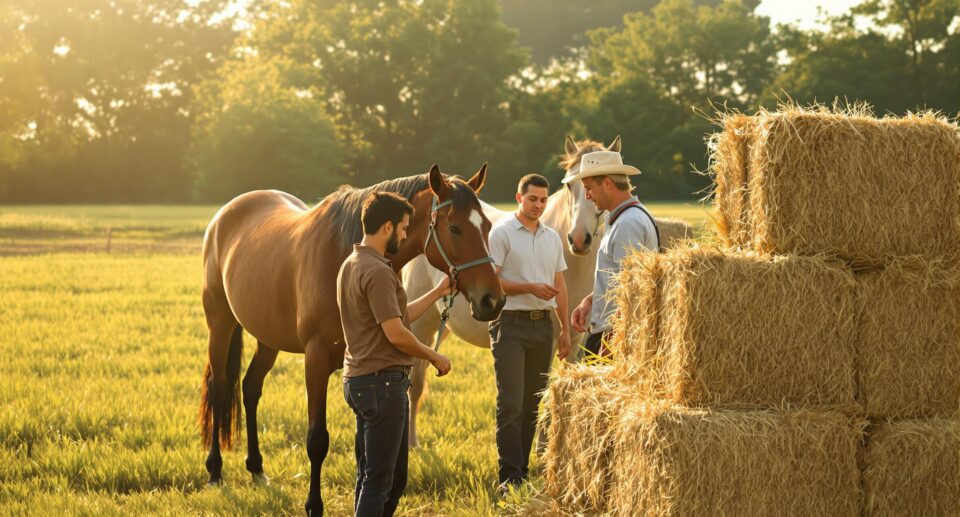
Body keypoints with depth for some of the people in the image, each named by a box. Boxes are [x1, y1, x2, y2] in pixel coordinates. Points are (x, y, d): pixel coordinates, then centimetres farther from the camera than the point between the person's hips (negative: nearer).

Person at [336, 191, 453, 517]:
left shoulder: (351, 266, 14)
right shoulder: (377, 272, -19)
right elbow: (396, 333, -22)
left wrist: (439, 292, 22)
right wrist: (435, 358, -8)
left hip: (359, 380, 10)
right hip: (382, 381, -10)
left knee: (386, 477, 16)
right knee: (379, 479, -6)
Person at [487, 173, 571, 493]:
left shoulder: (553, 238, 13)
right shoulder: (501, 233, -5)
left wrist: (565, 329, 13)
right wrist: (530, 288, -19)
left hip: (542, 325, 6)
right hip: (511, 324, -6)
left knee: (532, 404, 8)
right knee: (511, 404, -9)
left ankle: (522, 470, 15)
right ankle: (509, 478, -9)